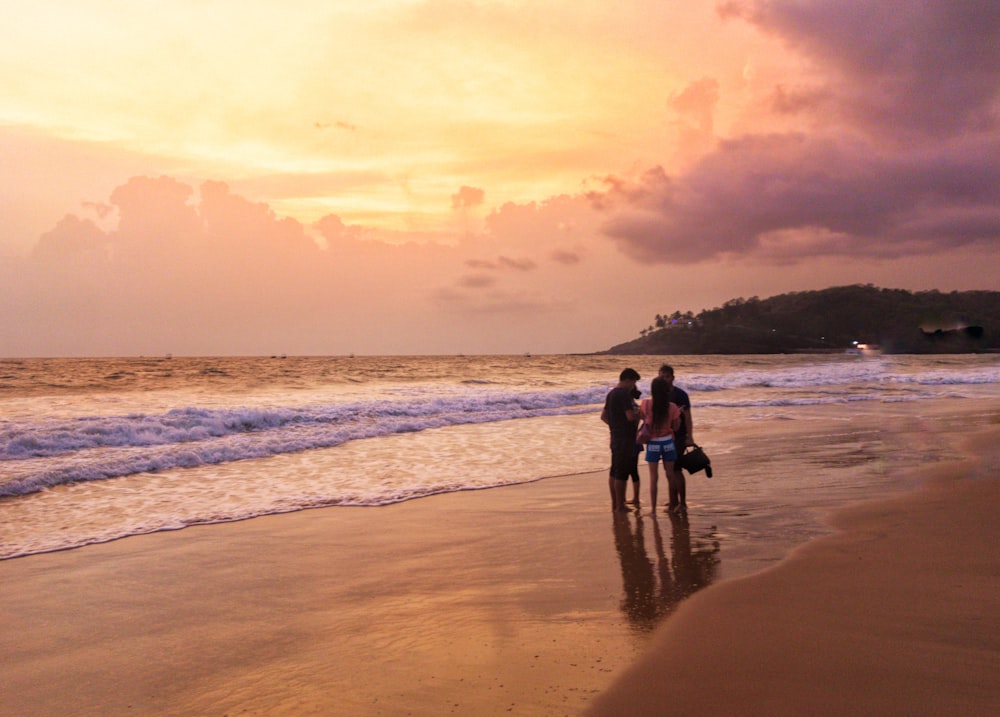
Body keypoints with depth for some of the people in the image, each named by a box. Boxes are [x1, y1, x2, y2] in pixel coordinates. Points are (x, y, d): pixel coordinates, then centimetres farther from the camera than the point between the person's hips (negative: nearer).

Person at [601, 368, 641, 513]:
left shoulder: (611, 394, 13)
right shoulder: (624, 394, -16)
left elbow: (603, 416, 20)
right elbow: (631, 416, -22)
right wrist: (639, 412, -4)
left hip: (615, 436, 10)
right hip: (625, 437, -9)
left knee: (614, 471, 13)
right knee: (622, 473, -4)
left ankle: (614, 503, 20)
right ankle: (620, 506, -1)